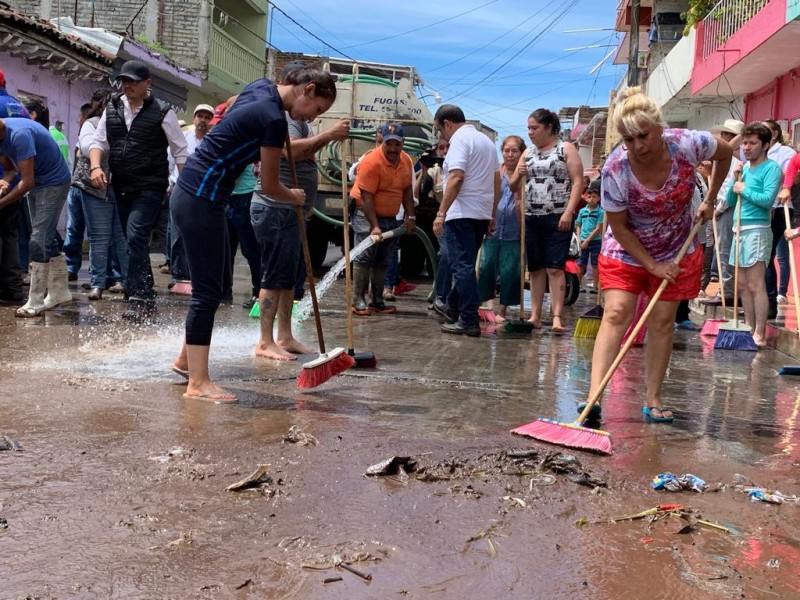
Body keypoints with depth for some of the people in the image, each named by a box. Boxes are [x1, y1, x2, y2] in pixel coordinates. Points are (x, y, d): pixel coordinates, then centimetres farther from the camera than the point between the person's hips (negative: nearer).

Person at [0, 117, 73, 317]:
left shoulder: (19, 134, -29)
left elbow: (27, 181, -29)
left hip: (54, 182, -9)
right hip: (37, 183, 9)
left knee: (39, 240, -11)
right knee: (46, 239, 13)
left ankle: (35, 302, -7)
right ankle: (60, 292, 23)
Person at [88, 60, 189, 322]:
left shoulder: (161, 112, -4)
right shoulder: (112, 109, 10)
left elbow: (180, 151, -1)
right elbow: (98, 142, 12)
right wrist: (96, 166, -8)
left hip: (150, 187, -6)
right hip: (121, 187, 6)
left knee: (136, 237, -21)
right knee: (135, 242, 12)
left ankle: (138, 300, -17)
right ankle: (147, 300, 24)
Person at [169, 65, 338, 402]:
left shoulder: (261, 87, 9)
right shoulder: (274, 120, -18)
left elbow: (227, 110, 33)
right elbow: (270, 188, -10)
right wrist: (295, 197, 11)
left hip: (194, 194, 10)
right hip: (201, 201, -10)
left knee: (218, 281, 16)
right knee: (208, 290, -6)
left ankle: (186, 358, 28)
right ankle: (198, 383, 0)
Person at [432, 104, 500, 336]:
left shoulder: (460, 140, -10)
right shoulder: (486, 140, 18)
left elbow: (456, 178, -22)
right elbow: (497, 181, 19)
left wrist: (441, 213, -22)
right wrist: (492, 215, 23)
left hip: (461, 214, -9)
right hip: (482, 214, 9)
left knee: (463, 266, -6)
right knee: (465, 264, 19)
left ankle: (469, 321, -5)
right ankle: (452, 307, 33)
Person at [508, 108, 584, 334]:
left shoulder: (566, 149, 1)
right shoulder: (528, 153, 15)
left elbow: (578, 182, -7)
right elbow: (513, 186, 17)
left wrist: (568, 212, -17)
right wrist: (518, 175, -7)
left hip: (558, 218, -5)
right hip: (532, 218, 5)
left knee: (555, 268, -10)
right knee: (535, 269, 7)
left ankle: (556, 317, -11)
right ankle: (535, 316, 11)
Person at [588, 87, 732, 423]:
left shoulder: (688, 144, -22)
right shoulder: (615, 170, -26)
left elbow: (725, 154, 3)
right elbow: (618, 227, -16)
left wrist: (710, 201, 1)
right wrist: (653, 266, -16)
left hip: (677, 251, 2)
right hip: (627, 251, -2)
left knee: (662, 322, 3)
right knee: (616, 313, -14)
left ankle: (653, 401, 11)